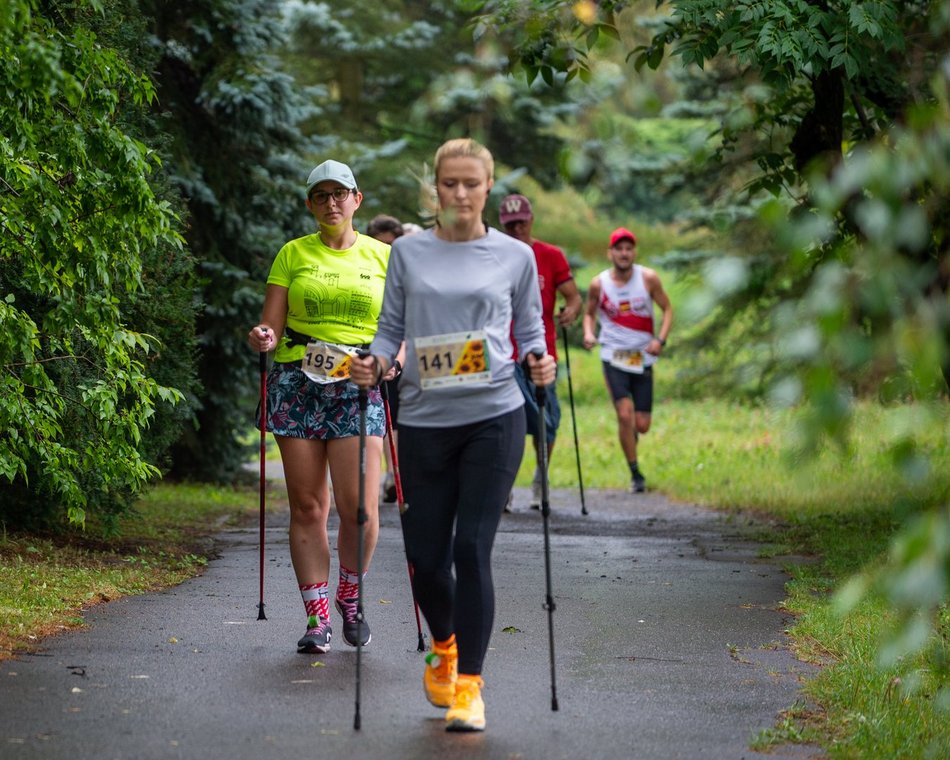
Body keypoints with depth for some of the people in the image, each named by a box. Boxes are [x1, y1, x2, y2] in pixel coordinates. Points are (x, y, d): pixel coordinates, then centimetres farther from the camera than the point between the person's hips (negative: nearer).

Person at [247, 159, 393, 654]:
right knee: (307, 505, -1)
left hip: (358, 385, 0)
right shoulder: (293, 255, 11)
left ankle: (350, 599, 15)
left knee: (358, 507, -10)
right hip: (297, 381, 1)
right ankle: (316, 616, 6)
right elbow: (271, 326, 6)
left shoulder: (383, 257, 12)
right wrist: (263, 338, -16)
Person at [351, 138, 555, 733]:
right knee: (426, 554, 5)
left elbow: (530, 329, 12)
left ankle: (469, 685, -2)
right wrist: (375, 363, -8)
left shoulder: (516, 256, 7)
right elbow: (391, 327, 11)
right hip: (425, 420, 2)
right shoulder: (409, 253, 8)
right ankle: (444, 647, 36)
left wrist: (538, 360, -9)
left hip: (494, 418, -2)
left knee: (472, 549, -9)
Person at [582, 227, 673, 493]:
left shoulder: (648, 278, -6)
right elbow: (589, 313, 11)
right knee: (624, 415, -16)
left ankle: (630, 434, 41)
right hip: (613, 357, -1)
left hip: (643, 358, 1)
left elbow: (667, 309, 3)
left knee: (641, 426, 2)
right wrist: (588, 333, -10)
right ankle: (635, 474, -2)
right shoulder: (598, 284, -5)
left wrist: (660, 339, -12)